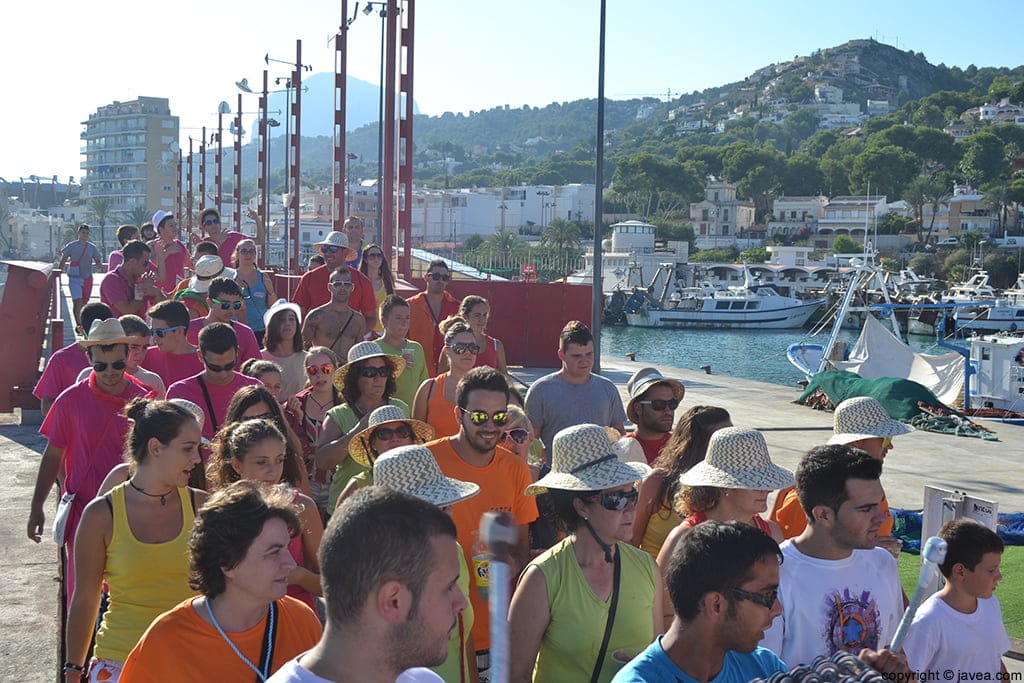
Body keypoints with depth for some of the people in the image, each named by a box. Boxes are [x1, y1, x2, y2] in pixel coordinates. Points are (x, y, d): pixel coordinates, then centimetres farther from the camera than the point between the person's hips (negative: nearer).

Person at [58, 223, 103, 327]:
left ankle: (82, 324, 22)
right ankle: (78, 325, -17)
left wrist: (99, 264, -13)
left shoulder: (92, 247, 8)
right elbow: (62, 262, 3)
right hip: (74, 277, -4)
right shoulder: (71, 246, -1)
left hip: (87, 278, 4)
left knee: (84, 302, 10)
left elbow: (98, 261, 12)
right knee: (77, 301, -15)